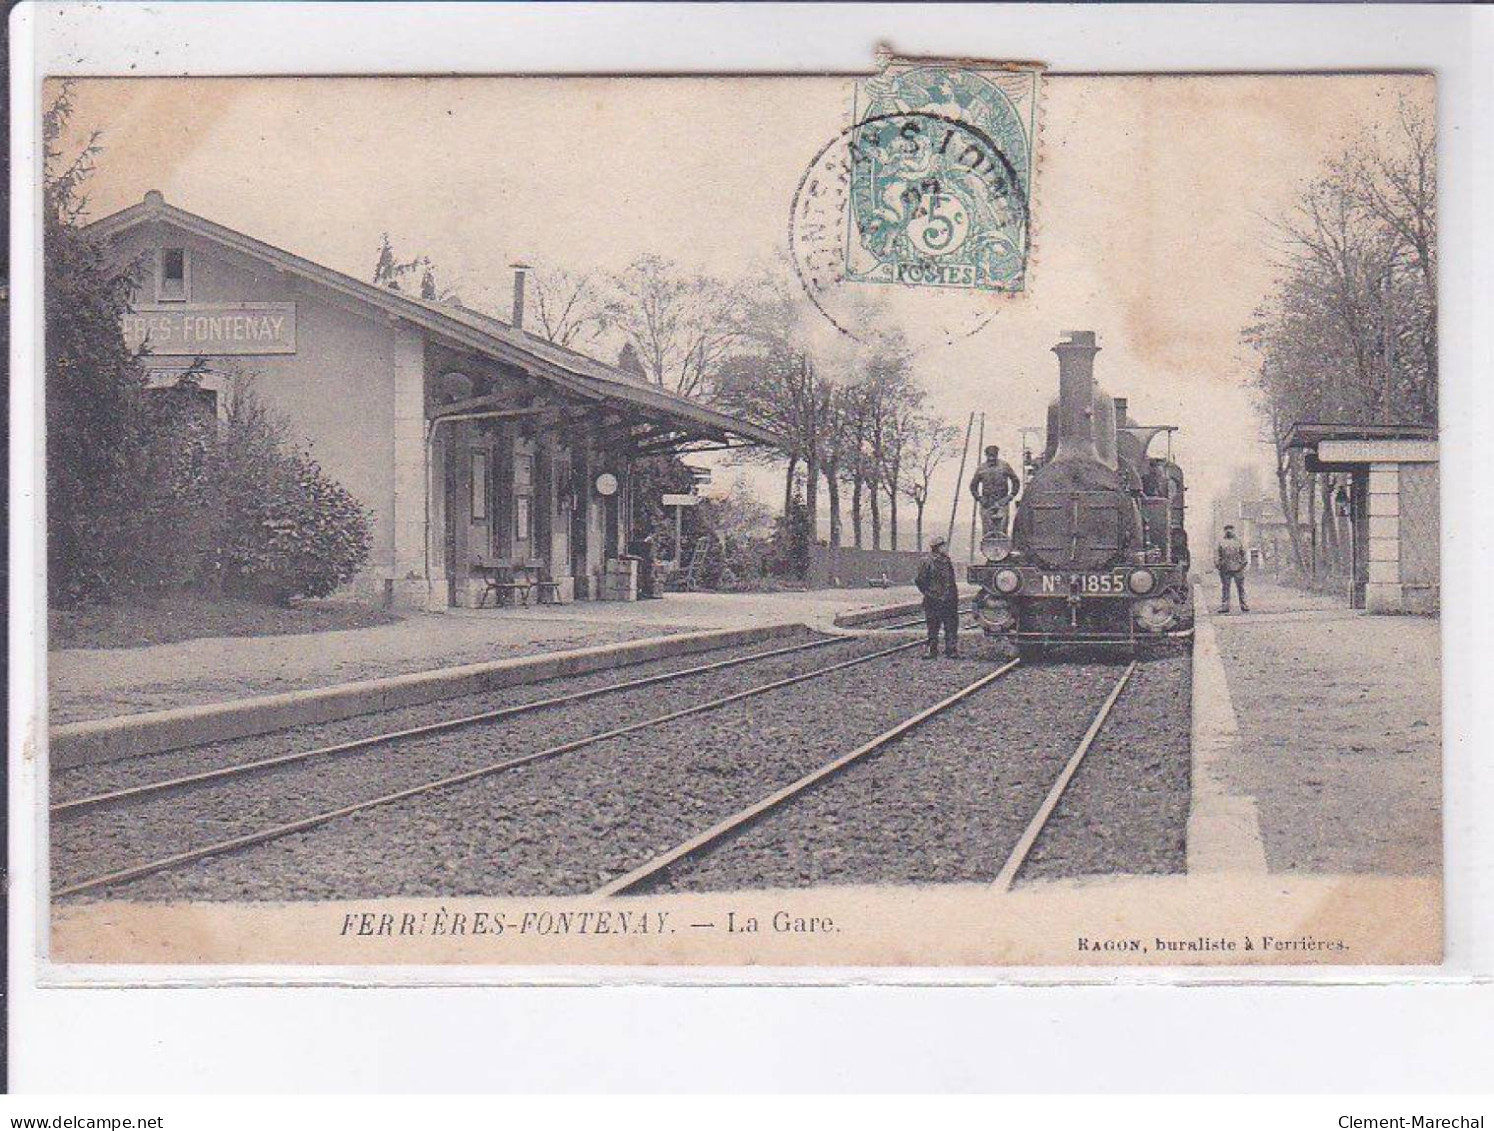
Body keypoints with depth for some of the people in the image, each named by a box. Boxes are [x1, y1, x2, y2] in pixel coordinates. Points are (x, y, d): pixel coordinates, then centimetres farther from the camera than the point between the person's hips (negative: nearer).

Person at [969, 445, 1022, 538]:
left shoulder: (1004, 466, 2)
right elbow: (973, 486, 15)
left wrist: (1010, 496, -1)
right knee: (987, 532, -2)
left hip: (1002, 502, -1)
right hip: (986, 505, 1)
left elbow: (1016, 482, 8)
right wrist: (979, 498, 2)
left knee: (1002, 529, -6)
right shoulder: (981, 469, 5)